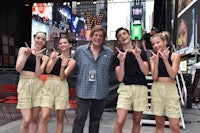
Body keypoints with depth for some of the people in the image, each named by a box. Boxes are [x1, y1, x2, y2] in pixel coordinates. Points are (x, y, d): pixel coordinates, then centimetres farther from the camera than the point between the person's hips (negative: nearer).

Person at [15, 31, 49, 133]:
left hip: (37, 85, 3)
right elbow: (18, 68, -3)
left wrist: (38, 59, -14)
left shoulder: (45, 58, 9)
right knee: (27, 120, -10)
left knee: (35, 118, 4)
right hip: (24, 84, -2)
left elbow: (38, 73, -4)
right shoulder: (23, 49, 6)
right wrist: (26, 55, -12)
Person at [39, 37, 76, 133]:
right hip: (49, 85, 0)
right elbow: (47, 70, -3)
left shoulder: (72, 61, 4)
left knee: (60, 118, 6)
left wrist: (63, 66, -24)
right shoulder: (54, 54, 8)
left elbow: (62, 77, -7)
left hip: (62, 87, 0)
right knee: (44, 117, -9)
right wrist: (54, 61, -19)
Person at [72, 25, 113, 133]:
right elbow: (74, 68, 7)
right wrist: (82, 79, 3)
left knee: (96, 119, 15)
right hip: (83, 91, -1)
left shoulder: (109, 53, 2)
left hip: (101, 92, 2)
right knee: (80, 119, 2)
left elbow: (110, 71, 7)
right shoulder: (80, 50, 1)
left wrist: (104, 81, 0)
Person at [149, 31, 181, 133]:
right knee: (159, 123, 10)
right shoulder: (153, 57, 5)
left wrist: (165, 60, -18)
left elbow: (173, 75, -10)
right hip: (157, 89, 2)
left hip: (170, 89, -2)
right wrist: (156, 62, -18)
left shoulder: (175, 55, -1)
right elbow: (154, 77, -4)